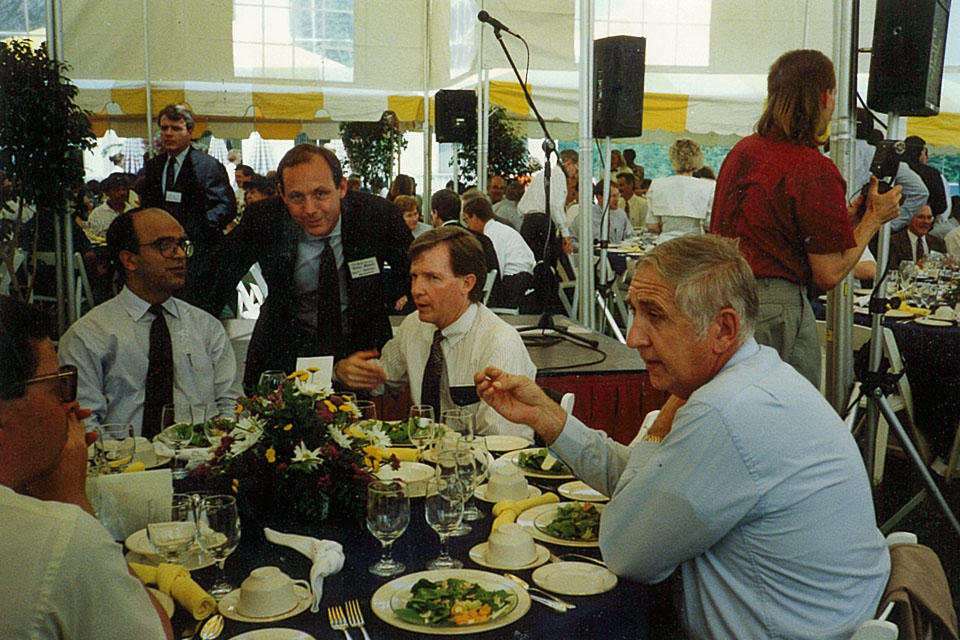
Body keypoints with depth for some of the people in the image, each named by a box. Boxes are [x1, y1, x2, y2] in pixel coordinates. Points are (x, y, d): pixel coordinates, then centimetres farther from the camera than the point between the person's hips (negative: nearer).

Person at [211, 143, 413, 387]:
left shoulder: (378, 214, -14)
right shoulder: (262, 219, -13)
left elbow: (415, 273, 2)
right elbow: (218, 274, 2)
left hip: (361, 345, 0)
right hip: (288, 347, 0)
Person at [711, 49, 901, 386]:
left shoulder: (741, 150, 9)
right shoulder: (816, 171, -14)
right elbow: (829, 275, -10)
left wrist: (843, 216, 25)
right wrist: (874, 219, 4)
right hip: (776, 309, -8)